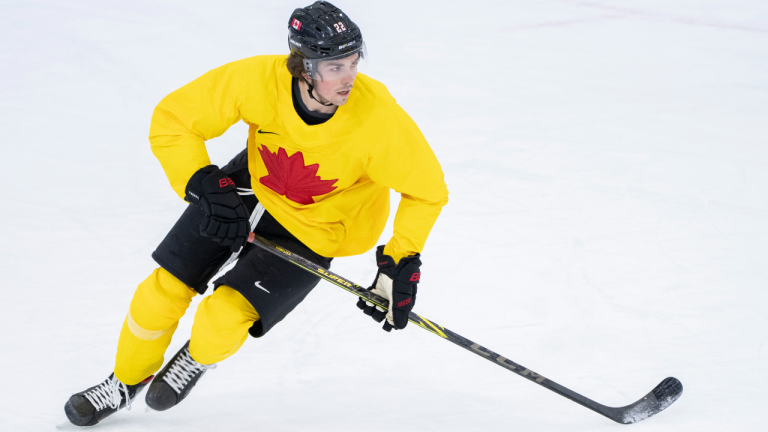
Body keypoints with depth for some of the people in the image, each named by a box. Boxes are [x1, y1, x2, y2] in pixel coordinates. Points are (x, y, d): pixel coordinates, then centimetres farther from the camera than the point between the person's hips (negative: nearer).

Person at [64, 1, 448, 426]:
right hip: (250, 188, 3)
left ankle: (197, 359, 21)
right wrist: (203, 185, -27)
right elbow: (171, 120, -16)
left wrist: (401, 264, -19)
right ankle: (126, 382, 32)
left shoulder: (378, 116, -34)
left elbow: (426, 189, -16)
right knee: (166, 288, 1)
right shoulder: (258, 80, -30)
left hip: (312, 231, -2)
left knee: (221, 319, -17)